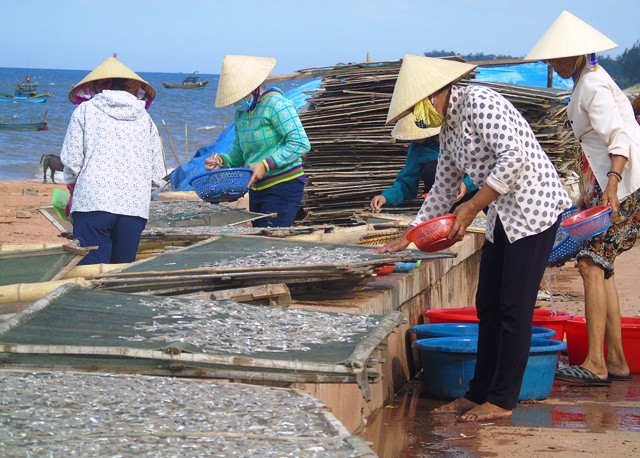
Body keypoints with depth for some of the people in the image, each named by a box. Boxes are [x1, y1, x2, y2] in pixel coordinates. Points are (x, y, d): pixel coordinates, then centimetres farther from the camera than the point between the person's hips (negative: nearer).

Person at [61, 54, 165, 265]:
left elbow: (72, 160, 1)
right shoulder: (144, 117, 17)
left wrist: (73, 190, 18)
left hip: (93, 202, -3)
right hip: (135, 206, 3)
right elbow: (157, 173, 12)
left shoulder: (86, 110, 8)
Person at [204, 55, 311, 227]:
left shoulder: (276, 104, -12)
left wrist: (265, 165, -23)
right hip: (256, 189, 9)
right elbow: (238, 155, 18)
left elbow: (300, 143, -19)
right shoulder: (241, 113, 14)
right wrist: (221, 160, -4)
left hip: (283, 187, -9)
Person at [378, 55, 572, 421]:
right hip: (504, 216, 10)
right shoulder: (448, 128, 14)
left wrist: (472, 208, -20)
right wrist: (408, 236, 19)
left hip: (533, 208, -10)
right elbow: (443, 191, 22)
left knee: (514, 308, -5)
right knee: (488, 306, 11)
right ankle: (480, 393, 18)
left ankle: (502, 400, 1)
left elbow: (515, 157, -24)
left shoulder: (478, 102, -15)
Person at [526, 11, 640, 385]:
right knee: (601, 267, 11)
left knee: (592, 265, -14)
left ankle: (596, 364, -16)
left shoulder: (593, 86, -13)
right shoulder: (589, 81, 18)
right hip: (605, 184, 11)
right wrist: (590, 193, 25)